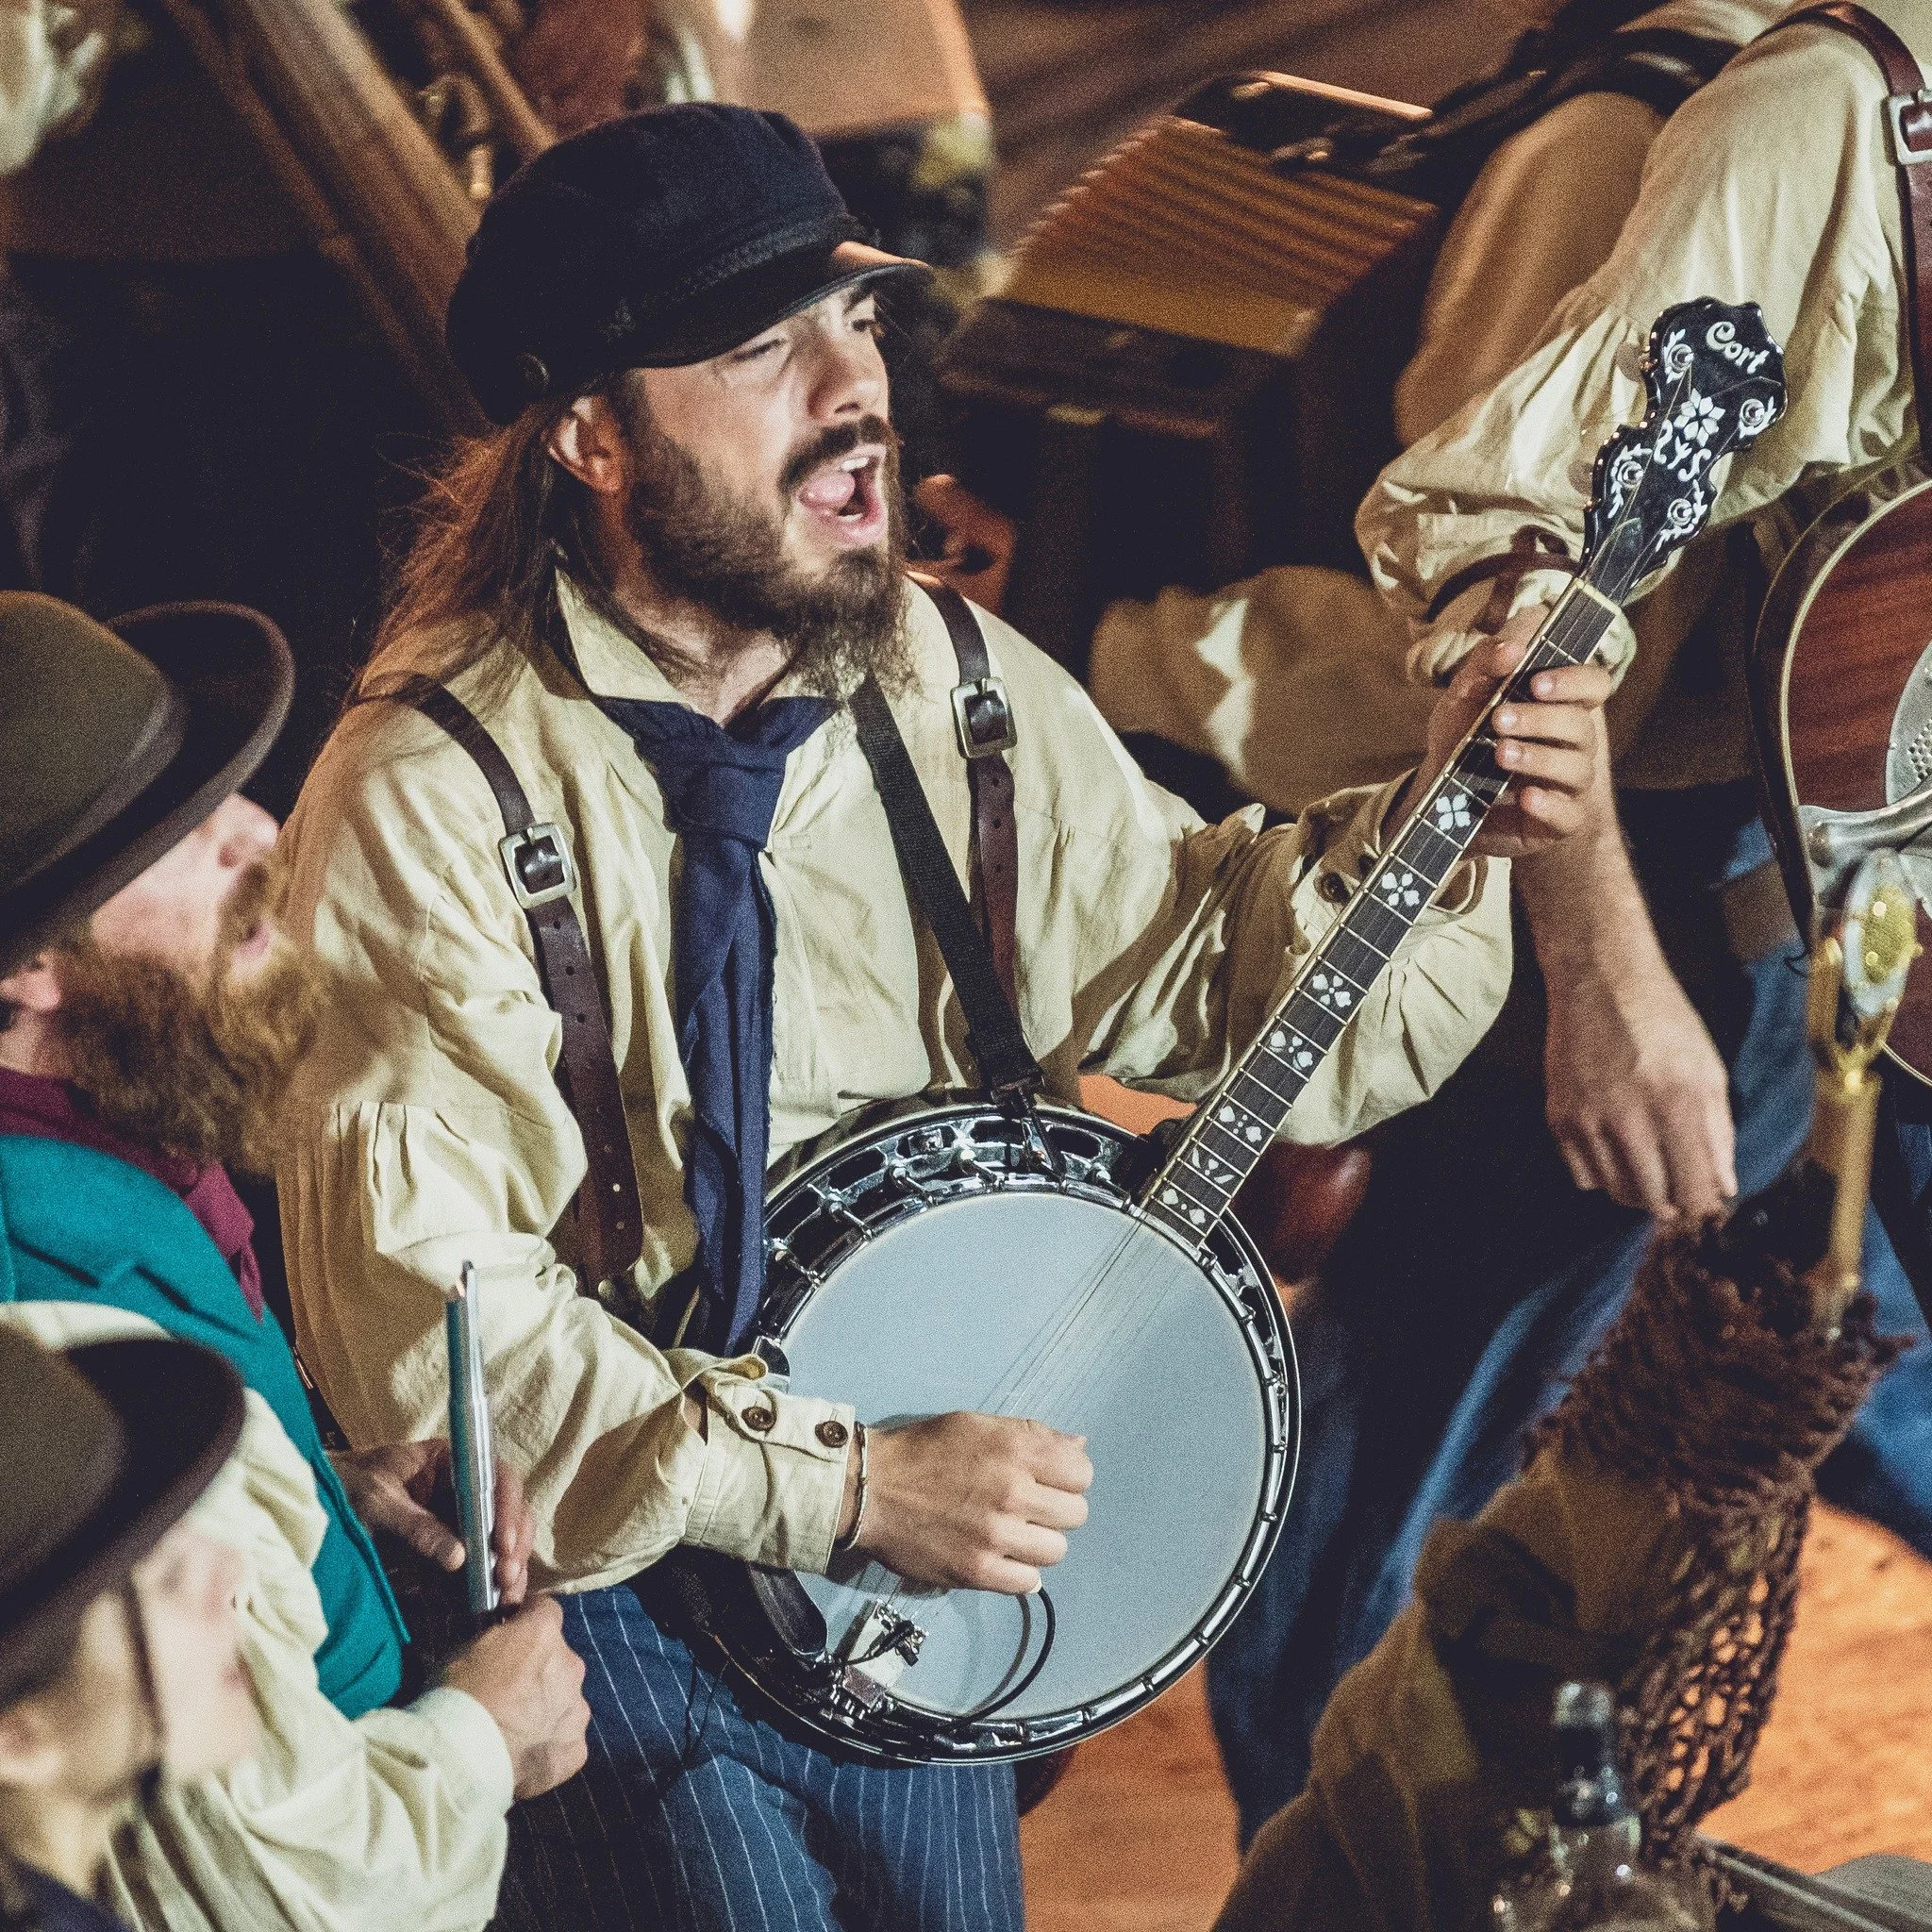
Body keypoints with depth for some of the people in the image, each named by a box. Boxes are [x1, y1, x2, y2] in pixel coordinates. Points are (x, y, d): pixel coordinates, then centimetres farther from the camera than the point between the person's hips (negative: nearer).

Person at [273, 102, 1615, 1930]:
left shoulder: (966, 696, -3)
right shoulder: (426, 802, -20)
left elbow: (1194, 970, 7)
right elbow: (423, 1316, -23)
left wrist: (1428, 822, -11)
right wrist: (842, 1483, -24)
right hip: (602, 1588, -5)